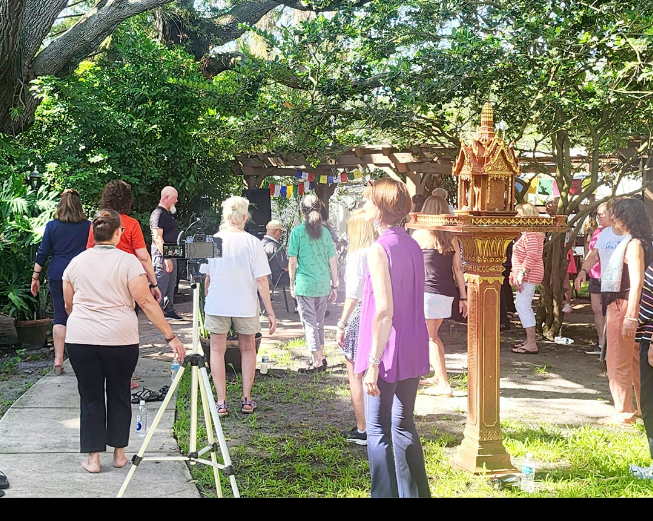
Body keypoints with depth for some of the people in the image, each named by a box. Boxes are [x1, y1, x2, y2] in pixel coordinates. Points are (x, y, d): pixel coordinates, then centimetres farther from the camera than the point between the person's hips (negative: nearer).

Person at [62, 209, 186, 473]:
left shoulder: (76, 262, 6)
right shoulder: (128, 261, -6)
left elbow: (69, 305, 15)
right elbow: (146, 302, -12)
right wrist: (171, 337, -11)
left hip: (80, 339, 2)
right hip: (120, 339, -2)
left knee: (90, 397, 9)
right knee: (119, 394, 13)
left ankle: (93, 457, 11)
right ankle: (119, 453, 20)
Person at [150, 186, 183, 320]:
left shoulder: (168, 214, 18)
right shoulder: (158, 214, -14)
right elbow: (158, 238, -21)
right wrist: (166, 258, -25)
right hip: (162, 255, -10)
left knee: (171, 285, 15)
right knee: (161, 286, -9)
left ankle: (169, 310, 24)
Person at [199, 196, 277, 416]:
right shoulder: (253, 243, -8)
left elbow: (207, 278, 4)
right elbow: (261, 280, -9)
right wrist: (270, 312, -4)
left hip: (216, 304, 0)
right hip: (245, 305, 0)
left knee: (217, 350, 9)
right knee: (247, 349, 16)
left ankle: (221, 402, 5)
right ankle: (247, 400, 18)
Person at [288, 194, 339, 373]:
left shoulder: (297, 232, -6)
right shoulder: (325, 232, 5)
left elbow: (292, 261, -5)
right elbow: (332, 262, 6)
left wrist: (292, 284, 6)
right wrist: (334, 286, 12)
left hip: (305, 284, -4)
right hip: (323, 284, 4)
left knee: (309, 323, 0)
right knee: (319, 322, 17)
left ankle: (317, 362, -2)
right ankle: (319, 356, 26)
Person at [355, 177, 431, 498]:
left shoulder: (379, 249, -15)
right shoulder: (413, 246, 9)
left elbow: (384, 310, -20)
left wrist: (373, 361, -18)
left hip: (387, 351, -8)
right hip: (413, 351, 8)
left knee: (378, 431, 2)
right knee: (403, 425, 17)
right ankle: (415, 492, 25)